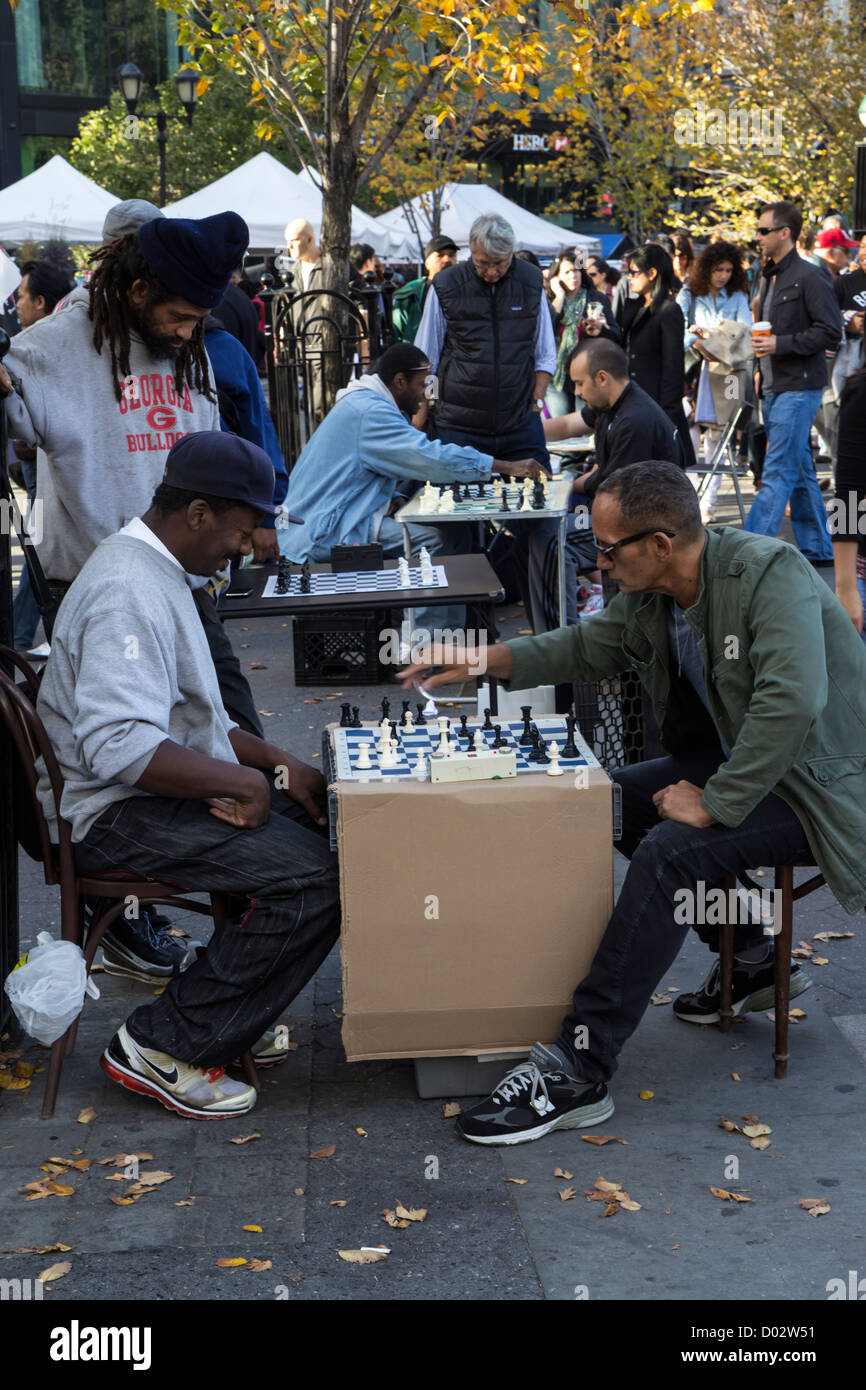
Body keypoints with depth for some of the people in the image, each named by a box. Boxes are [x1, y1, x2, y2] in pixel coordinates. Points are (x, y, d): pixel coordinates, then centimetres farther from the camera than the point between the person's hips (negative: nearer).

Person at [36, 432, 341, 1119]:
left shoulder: (156, 572, 15)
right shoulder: (127, 592, -21)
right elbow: (119, 745, -32)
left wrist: (279, 765, 10)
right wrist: (241, 781, -22)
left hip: (167, 789, 11)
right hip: (118, 811, -11)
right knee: (315, 878, -23)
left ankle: (229, 1013, 10)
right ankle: (164, 1046, -10)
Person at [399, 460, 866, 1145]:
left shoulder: (770, 573, -25)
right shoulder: (649, 595, 0)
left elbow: (791, 702, -35)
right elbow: (587, 646, 18)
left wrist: (714, 804, -29)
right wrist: (482, 659, 7)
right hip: (736, 761, 9)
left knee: (669, 850, -26)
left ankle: (577, 1070, -24)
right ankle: (752, 959, 18)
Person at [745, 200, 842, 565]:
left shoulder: (809, 277, -11)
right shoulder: (769, 276, 16)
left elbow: (830, 332, -16)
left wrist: (781, 345, -19)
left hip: (798, 387, -9)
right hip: (774, 387, 9)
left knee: (777, 472, -12)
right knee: (800, 471, 13)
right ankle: (817, 549, 21)